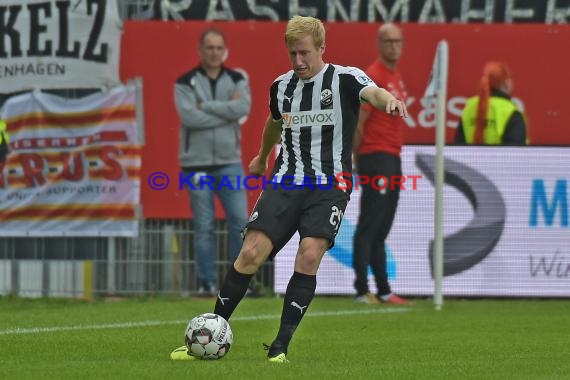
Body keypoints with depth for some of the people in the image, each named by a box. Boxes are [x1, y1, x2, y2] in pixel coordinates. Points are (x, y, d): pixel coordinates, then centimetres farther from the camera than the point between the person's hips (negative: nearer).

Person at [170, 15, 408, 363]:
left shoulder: (345, 79, -5)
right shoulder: (281, 86, 10)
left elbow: (372, 92, -28)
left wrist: (389, 100, -52)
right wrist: (262, 157, 49)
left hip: (330, 185, -3)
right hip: (286, 181, 4)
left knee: (310, 255, -21)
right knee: (251, 254, -9)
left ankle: (281, 346, -11)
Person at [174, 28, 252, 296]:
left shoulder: (237, 80, 8)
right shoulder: (185, 82, 1)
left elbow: (243, 108, -12)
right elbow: (189, 117, -15)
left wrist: (205, 106, -12)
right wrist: (226, 110, -11)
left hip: (230, 163, 2)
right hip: (197, 163, -2)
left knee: (240, 221, -4)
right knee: (204, 226, 1)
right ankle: (207, 282, 7)